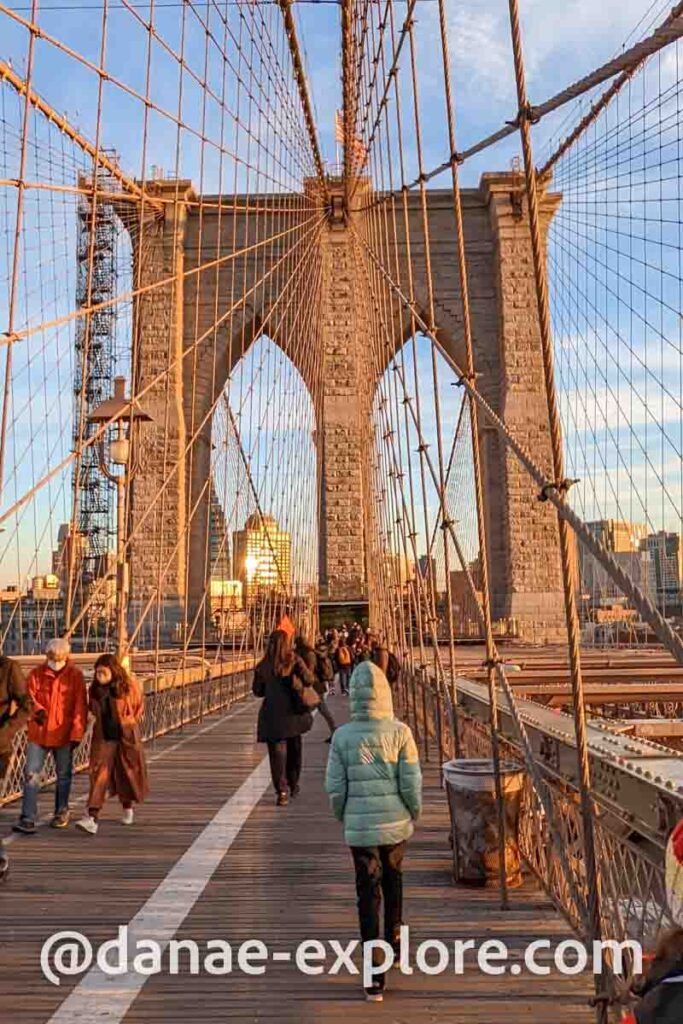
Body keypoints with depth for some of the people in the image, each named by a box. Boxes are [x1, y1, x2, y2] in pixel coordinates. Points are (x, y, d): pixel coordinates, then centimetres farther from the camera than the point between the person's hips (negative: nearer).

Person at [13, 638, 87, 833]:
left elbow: (80, 706, -4)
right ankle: (27, 819, 4)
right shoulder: (36, 674, 0)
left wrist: (77, 733, -8)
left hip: (64, 734, -1)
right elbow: (30, 697, 4)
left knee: (63, 775, 12)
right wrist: (37, 710, -18)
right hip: (38, 732, 1)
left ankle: (61, 813, 30)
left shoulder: (75, 675, -5)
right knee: (32, 774, -3)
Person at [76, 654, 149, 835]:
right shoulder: (95, 689, 0)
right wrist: (103, 722, 7)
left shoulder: (129, 686, -10)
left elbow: (139, 706, 5)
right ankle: (92, 818, -14)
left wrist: (129, 723, 4)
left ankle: (127, 809, 35)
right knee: (99, 774, -10)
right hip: (103, 737, 2)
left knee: (128, 773, 11)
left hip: (126, 737, -2)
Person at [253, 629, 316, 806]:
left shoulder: (263, 665, -2)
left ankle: (282, 790, -5)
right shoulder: (294, 660, -7)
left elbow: (257, 690, 4)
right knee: (293, 750, 17)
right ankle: (293, 786, 30)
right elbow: (308, 679, -14)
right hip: (292, 713, 0)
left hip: (272, 715, 0)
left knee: (277, 752, 4)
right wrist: (310, 674, 7)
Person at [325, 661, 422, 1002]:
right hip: (396, 823, 1)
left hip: (359, 826, -1)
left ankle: (375, 976, 12)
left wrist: (343, 818, 12)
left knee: (368, 893, 10)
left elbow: (334, 787, -6)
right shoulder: (400, 732, -13)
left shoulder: (342, 736, -12)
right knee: (393, 879, 26)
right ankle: (394, 944, 44)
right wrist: (413, 812, 9)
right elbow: (411, 783, -9)